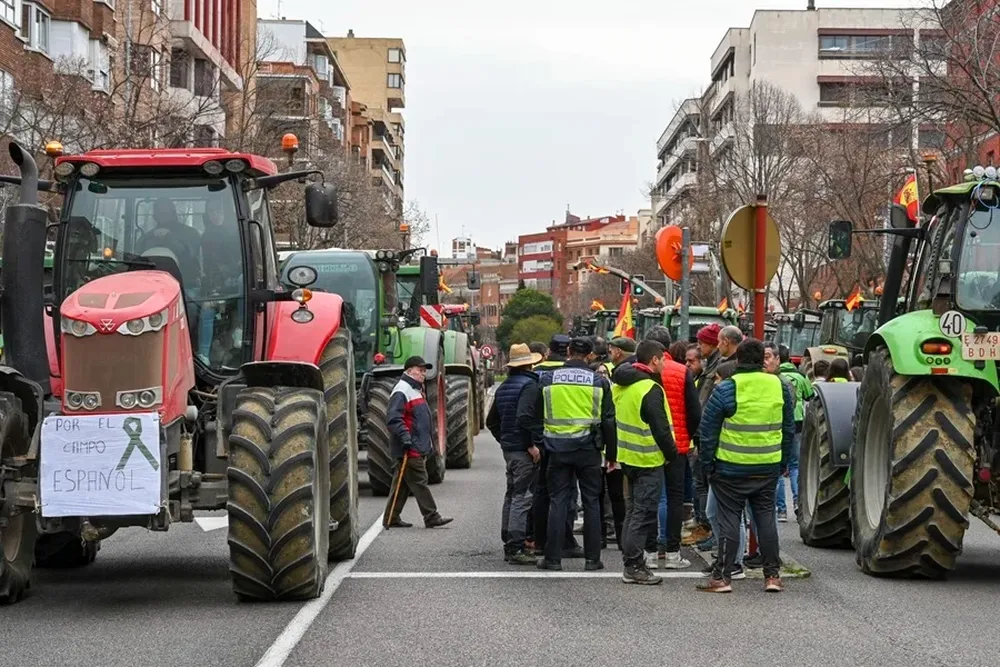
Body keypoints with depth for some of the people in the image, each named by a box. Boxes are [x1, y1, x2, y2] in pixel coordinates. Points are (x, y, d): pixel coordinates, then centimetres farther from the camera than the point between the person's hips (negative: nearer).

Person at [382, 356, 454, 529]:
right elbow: (393, 418, -22)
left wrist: (428, 445, 28)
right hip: (409, 449, -10)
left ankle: (391, 518, 15)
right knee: (419, 482, -7)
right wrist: (405, 437, -29)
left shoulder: (417, 390, 22)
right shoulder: (401, 392, -13)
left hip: (418, 448, 10)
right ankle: (431, 517, -5)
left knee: (403, 485, 11)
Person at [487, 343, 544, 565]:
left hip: (508, 448, 9)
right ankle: (515, 548, -10)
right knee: (522, 497, -8)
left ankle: (509, 545, 21)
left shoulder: (503, 387, 15)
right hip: (523, 450, -9)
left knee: (511, 495, 16)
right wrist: (533, 444, -21)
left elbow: (491, 421, 21)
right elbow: (525, 416, -27)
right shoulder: (529, 385, -13)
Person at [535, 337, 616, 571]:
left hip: (557, 448, 0)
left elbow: (537, 415, 7)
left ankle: (553, 557, 3)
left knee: (558, 501, 5)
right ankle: (593, 558, 9)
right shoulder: (599, 382, -2)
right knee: (591, 501, 7)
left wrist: (540, 444, 20)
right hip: (588, 449, 0)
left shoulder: (548, 379, 0)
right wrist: (611, 453, 6)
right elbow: (608, 420, 0)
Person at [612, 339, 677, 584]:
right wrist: (671, 454, -6)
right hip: (648, 461, -9)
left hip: (628, 456, 9)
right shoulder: (650, 389, -19)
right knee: (644, 513, -4)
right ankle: (634, 566, -3)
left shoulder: (622, 385, 10)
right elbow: (660, 428, -20)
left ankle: (631, 559, 23)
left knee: (633, 510, 17)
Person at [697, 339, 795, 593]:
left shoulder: (726, 389, -10)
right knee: (766, 517, 11)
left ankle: (722, 576, 3)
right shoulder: (780, 387, 3)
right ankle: (772, 575, 13)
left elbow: (708, 430, -8)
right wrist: (783, 462, 20)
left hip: (731, 468, -4)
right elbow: (789, 429, 12)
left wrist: (707, 463, 2)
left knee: (729, 519, 2)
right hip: (768, 468, 4)